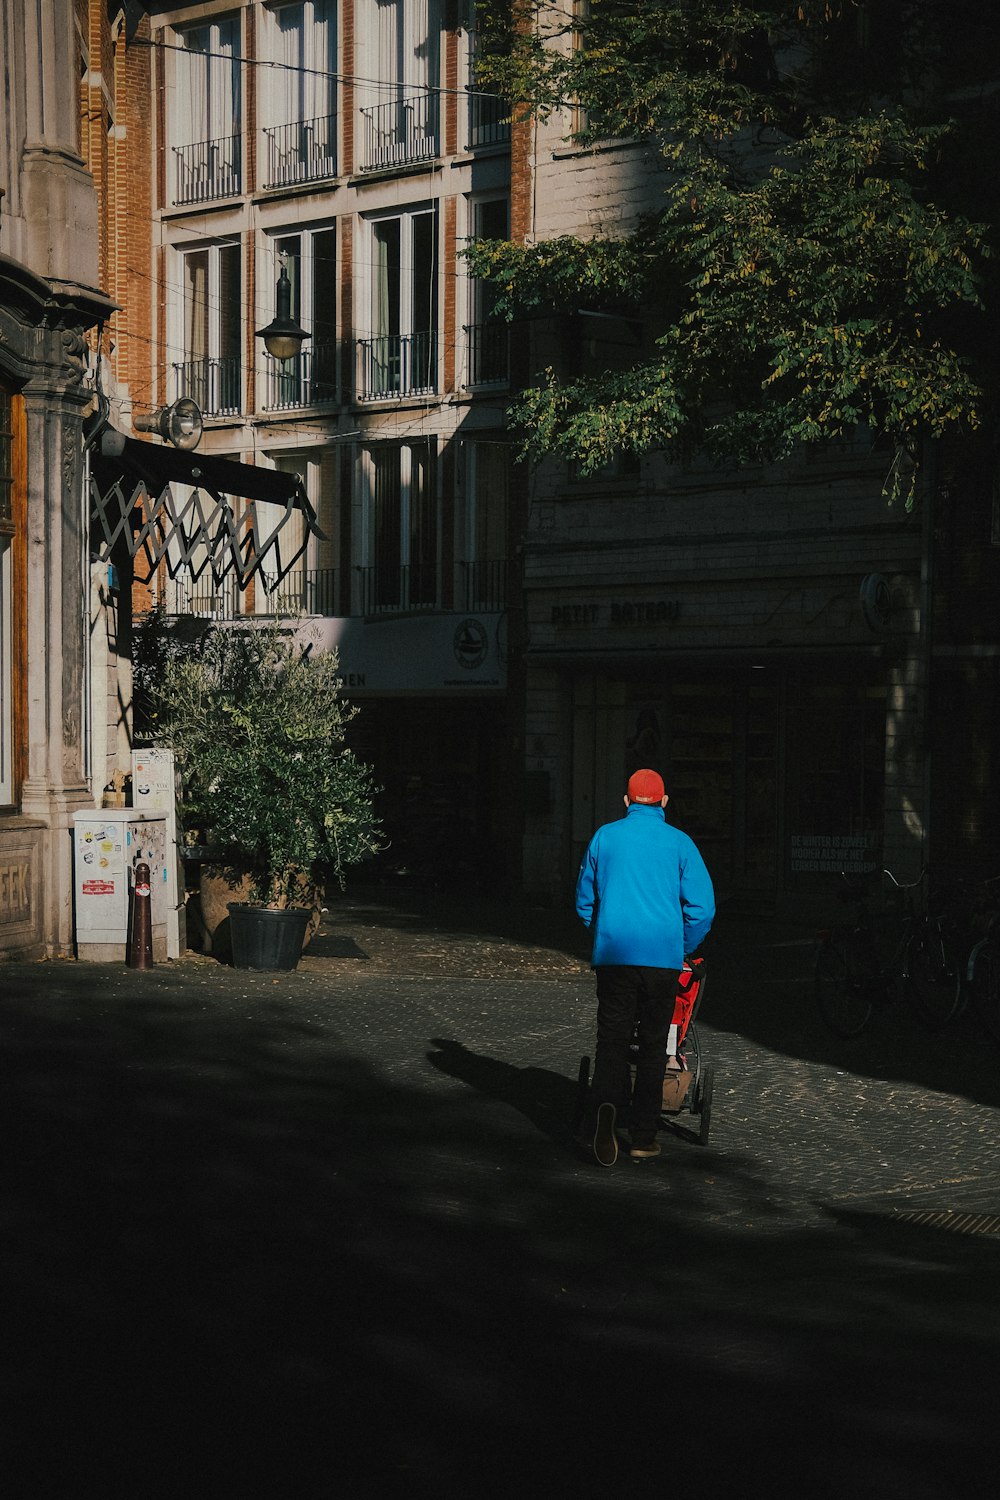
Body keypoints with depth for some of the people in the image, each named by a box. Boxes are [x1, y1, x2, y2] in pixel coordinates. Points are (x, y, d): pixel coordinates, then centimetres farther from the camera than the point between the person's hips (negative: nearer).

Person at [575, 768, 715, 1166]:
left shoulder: (604, 837, 7)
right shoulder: (679, 843, 3)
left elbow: (584, 899, 16)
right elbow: (702, 907, 0)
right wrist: (682, 951, 14)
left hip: (614, 953, 1)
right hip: (663, 956, 0)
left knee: (611, 1039, 1)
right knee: (653, 1044, 8)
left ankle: (605, 1105, -27)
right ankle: (642, 1136, 10)